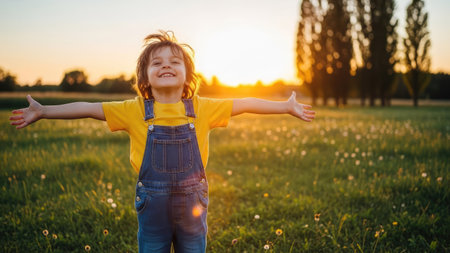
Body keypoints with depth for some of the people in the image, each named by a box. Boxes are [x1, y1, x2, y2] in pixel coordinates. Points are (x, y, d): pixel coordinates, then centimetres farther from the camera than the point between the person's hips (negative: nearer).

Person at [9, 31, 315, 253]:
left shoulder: (203, 108, -5)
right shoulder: (135, 111, -5)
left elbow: (245, 104, 1)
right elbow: (88, 108, -1)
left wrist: (287, 106, 4)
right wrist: (43, 112, 0)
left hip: (193, 206, 1)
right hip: (152, 208, 0)